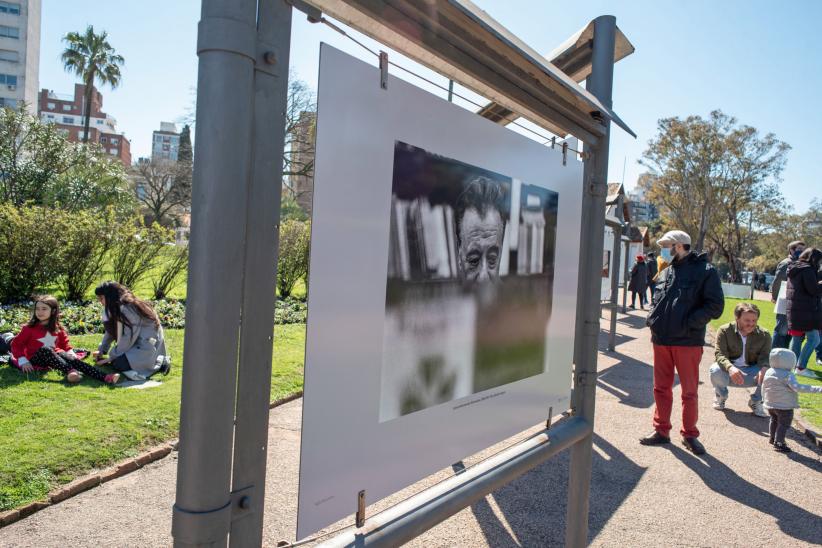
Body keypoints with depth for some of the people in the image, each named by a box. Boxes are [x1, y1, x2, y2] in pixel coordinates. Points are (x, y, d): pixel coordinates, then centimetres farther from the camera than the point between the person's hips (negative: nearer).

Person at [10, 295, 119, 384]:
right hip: (36, 359, -3)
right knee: (46, 350, -35)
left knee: (72, 359, -26)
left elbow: (64, 342, 15)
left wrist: (70, 352, -4)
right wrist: (23, 361, -13)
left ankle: (104, 377, -47)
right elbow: (16, 344, -3)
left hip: (54, 355, 3)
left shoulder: (57, 328, 5)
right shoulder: (29, 328, -5)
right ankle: (69, 371, -59)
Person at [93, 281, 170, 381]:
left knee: (118, 364, -18)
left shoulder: (127, 309, -23)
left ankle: (159, 362, -8)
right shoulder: (117, 307, 5)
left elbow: (127, 338, -20)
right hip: (137, 341, 10)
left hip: (148, 343, -10)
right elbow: (111, 331, 14)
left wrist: (112, 357, -12)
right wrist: (102, 350, 9)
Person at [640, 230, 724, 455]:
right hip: (661, 339, 6)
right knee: (661, 388, 12)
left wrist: (690, 323, -17)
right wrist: (652, 318, 3)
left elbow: (715, 305, -9)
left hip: (688, 342, -5)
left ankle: (690, 434, 20)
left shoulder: (705, 271, -5)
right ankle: (661, 430, 23)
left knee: (689, 391, 6)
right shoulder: (668, 270, 12)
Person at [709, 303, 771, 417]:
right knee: (715, 371, -36)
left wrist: (764, 368, -40)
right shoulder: (725, 331, -12)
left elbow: (765, 356, -14)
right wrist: (730, 368, -44)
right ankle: (721, 395, 3)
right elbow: (720, 354, -22)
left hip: (752, 373, 2)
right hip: (729, 371, -2)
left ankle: (756, 401, 4)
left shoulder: (764, 335, -5)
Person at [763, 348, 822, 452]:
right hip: (784, 406, -8)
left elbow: (763, 388, 12)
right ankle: (778, 443, 2)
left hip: (770, 405, 8)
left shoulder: (768, 372, 3)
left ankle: (772, 438, 37)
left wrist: (766, 399, 28)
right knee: (784, 424, 3)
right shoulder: (787, 375, -21)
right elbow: (797, 387, -31)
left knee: (774, 420, 25)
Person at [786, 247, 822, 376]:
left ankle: (793, 365, 19)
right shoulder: (807, 269, -13)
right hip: (806, 311, -10)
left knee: (797, 337, 14)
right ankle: (801, 368, -12)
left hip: (794, 309, 10)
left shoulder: (795, 270, 16)